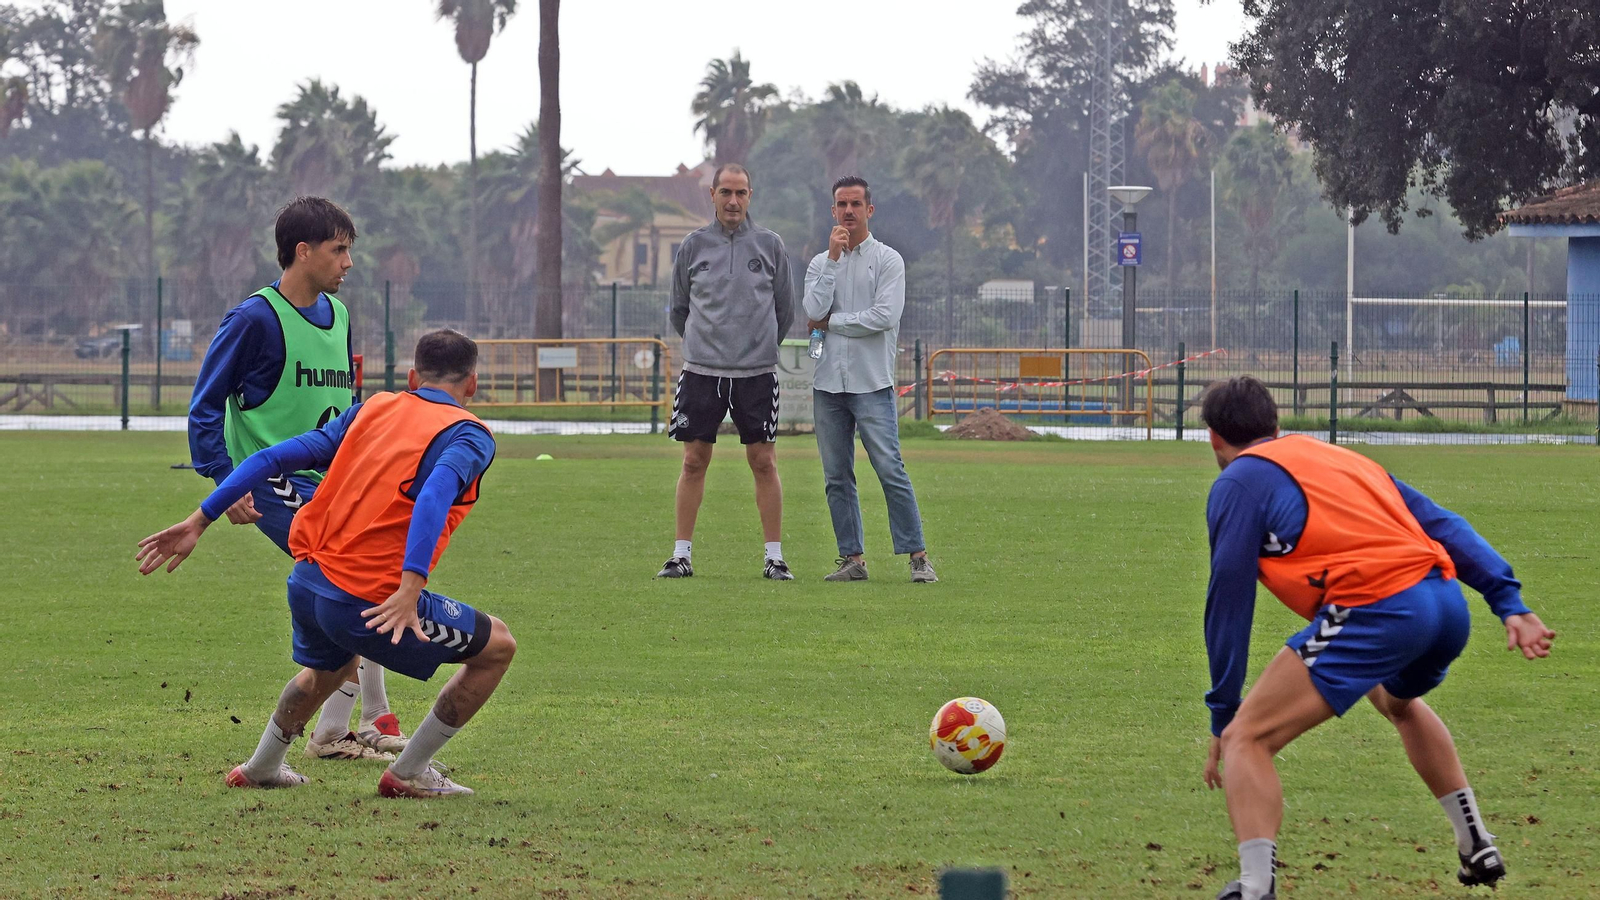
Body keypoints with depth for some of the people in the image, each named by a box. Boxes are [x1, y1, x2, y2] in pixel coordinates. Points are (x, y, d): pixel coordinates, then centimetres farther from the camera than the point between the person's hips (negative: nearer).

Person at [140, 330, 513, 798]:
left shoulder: (371, 410, 17)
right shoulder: (467, 434, -1)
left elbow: (273, 457, 11)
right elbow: (436, 492, -24)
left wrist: (200, 521, 14)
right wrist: (411, 587, -34)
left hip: (306, 582, 7)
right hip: (369, 599, -7)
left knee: (328, 668, 39)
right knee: (496, 646, 11)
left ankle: (261, 768, 52)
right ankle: (409, 773, 15)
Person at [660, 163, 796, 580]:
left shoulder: (769, 245, 4)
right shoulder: (694, 246, 5)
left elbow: (785, 310, 12)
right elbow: (679, 308, 15)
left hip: (757, 372, -1)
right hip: (702, 372, 1)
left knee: (764, 463, -1)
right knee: (694, 462, 2)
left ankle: (775, 556, 4)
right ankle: (682, 553, 8)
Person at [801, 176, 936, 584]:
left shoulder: (887, 260, 2)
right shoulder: (820, 263, 15)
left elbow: (884, 316, -11)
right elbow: (815, 310, -3)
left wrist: (831, 322, -3)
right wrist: (833, 257, -5)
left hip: (871, 382, -5)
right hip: (828, 382, 5)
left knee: (890, 470, -11)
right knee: (837, 477, 4)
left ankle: (917, 555, -9)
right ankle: (852, 558, 8)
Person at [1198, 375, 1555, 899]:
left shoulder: (1240, 481, 9)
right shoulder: (1343, 459, 30)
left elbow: (1229, 601, 5)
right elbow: (1443, 527, 21)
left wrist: (1222, 716, 9)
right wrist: (1510, 604, 14)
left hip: (1375, 613, -7)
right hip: (1448, 604, 7)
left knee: (1246, 739, -2)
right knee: (1398, 702, 40)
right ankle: (1478, 849, 42)